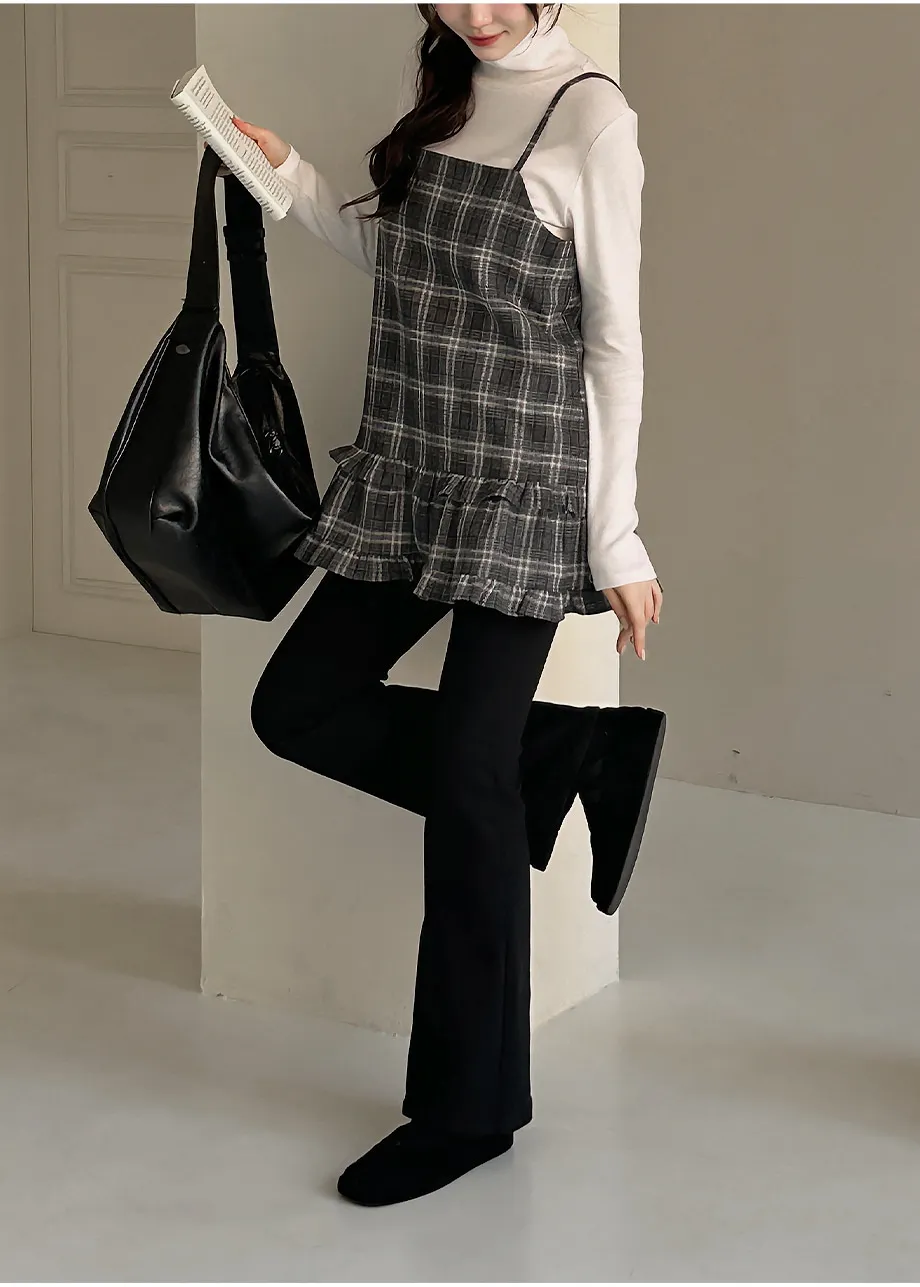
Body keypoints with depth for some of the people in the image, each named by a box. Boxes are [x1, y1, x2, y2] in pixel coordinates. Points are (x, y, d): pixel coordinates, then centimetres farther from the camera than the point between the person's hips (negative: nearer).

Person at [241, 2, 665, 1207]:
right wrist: (293, 178, 5)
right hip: (405, 469, 8)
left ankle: (471, 1107, 8)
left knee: (468, 777, -5)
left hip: (523, 478, -8)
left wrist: (617, 536, -12)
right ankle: (579, 759, 16)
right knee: (298, 705, 3)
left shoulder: (589, 113, -9)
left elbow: (615, 335, -10)